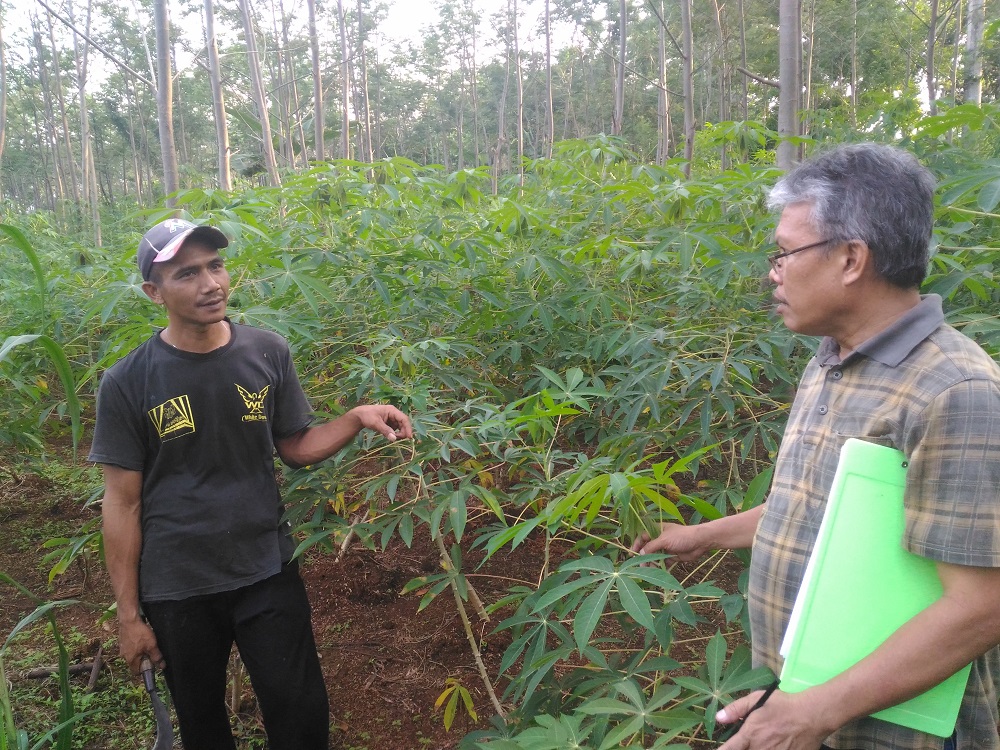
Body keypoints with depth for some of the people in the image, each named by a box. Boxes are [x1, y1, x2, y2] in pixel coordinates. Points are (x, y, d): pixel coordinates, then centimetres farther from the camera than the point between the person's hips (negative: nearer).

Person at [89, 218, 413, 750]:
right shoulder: (127, 384, -12)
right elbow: (123, 503, -7)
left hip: (268, 573, 1)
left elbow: (295, 448, 2)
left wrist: (357, 417, -16)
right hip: (177, 591, -1)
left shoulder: (267, 354, -5)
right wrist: (128, 613, -4)